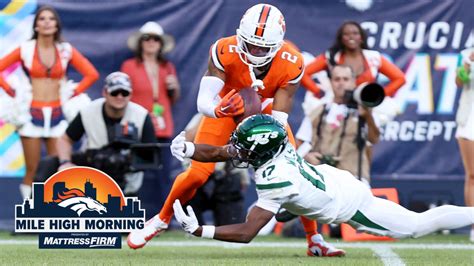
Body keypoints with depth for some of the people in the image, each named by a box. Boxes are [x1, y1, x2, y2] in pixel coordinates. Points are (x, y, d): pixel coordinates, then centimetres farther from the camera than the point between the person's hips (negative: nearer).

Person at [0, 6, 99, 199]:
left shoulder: (66, 50, 3)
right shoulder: (25, 49, -1)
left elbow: (92, 74, 7)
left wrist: (74, 93, 2)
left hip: (57, 115, 2)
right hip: (32, 113, -1)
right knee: (32, 171, -2)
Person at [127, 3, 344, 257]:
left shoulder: (291, 64, -31)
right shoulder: (225, 52, -35)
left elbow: (278, 119, -26)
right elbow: (203, 102, -37)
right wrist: (218, 109, -59)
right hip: (224, 109, -1)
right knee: (198, 173, -12)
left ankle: (314, 239, 8)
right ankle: (161, 220, 13)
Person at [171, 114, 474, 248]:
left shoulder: (275, 179, -39)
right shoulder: (269, 147, -18)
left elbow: (246, 234, -39)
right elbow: (215, 153, -8)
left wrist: (198, 230, -44)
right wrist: (187, 148, -27)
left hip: (348, 203, -7)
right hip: (333, 177, 7)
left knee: (417, 225, 7)